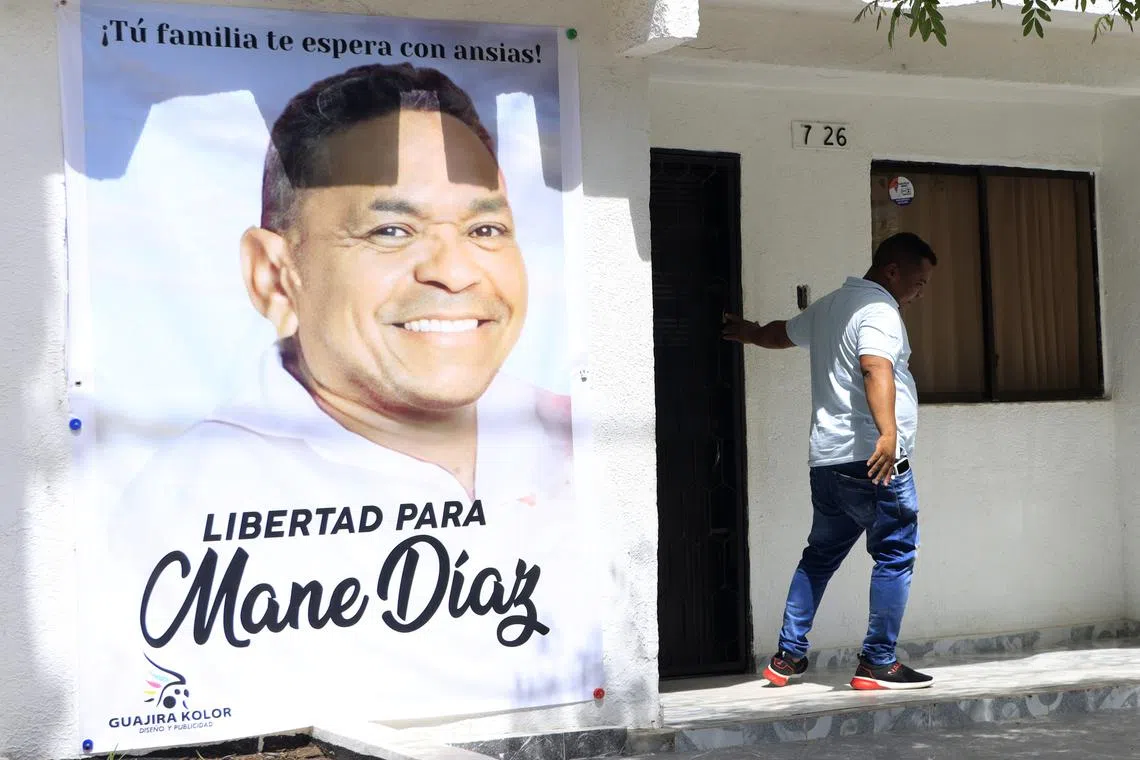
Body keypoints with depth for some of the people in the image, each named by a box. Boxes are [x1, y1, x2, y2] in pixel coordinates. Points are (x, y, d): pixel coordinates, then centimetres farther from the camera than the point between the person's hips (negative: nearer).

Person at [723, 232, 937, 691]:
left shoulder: (830, 306, 19)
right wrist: (888, 432, -40)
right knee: (895, 556, -2)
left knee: (819, 557, 16)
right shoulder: (879, 308, -9)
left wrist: (750, 334, 60)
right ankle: (878, 663, -1)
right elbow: (875, 368, -27)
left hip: (825, 460, 9)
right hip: (873, 459, -9)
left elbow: (781, 333, 38)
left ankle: (789, 656, 18)